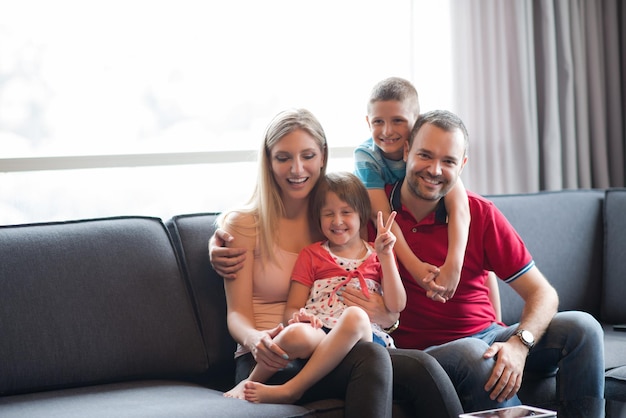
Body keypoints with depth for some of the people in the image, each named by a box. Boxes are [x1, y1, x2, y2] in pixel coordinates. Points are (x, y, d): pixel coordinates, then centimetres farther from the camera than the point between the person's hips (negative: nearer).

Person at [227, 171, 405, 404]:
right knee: (296, 335, -39)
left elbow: (396, 305, 8)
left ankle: (290, 390, -31)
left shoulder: (378, 256, 20)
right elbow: (291, 309, 14)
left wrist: (386, 255, 1)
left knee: (355, 316, -38)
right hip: (318, 333, 0)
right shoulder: (311, 256, 21)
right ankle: (250, 383, -11)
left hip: (365, 336, 0)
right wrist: (298, 317, -12)